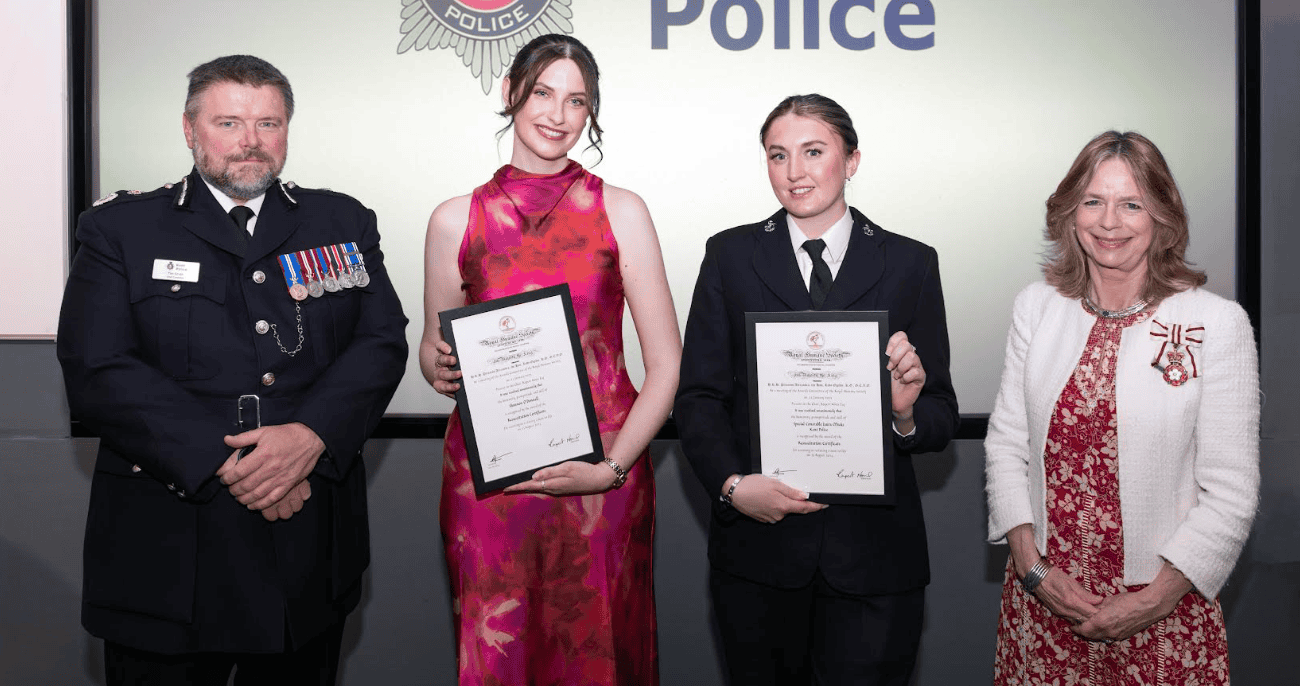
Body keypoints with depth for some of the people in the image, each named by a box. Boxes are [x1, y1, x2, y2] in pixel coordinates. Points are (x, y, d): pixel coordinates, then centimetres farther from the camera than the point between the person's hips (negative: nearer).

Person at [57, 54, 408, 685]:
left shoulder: (343, 224, 9)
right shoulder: (119, 228, 2)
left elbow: (382, 344, 0)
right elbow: (97, 372, -9)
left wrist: (312, 435, -18)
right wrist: (223, 462, -18)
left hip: (313, 544, 2)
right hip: (166, 548, -2)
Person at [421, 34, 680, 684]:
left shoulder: (620, 211, 1)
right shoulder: (455, 219, 4)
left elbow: (666, 364, -1)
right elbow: (433, 350, 16)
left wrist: (613, 467, -13)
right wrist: (438, 367, -7)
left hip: (602, 479, 0)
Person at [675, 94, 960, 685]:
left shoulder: (911, 264, 4)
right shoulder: (731, 255, 5)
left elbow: (942, 419, 4)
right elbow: (698, 396, 1)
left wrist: (907, 413, -19)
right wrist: (733, 484, -14)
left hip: (874, 550, 0)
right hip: (758, 544, 1)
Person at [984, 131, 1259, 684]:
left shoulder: (1218, 323, -7)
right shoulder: (1036, 307, 2)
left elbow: (1231, 494, -8)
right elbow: (1005, 443, 3)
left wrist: (1154, 600, -12)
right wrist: (1032, 566, -7)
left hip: (1162, 608, -2)